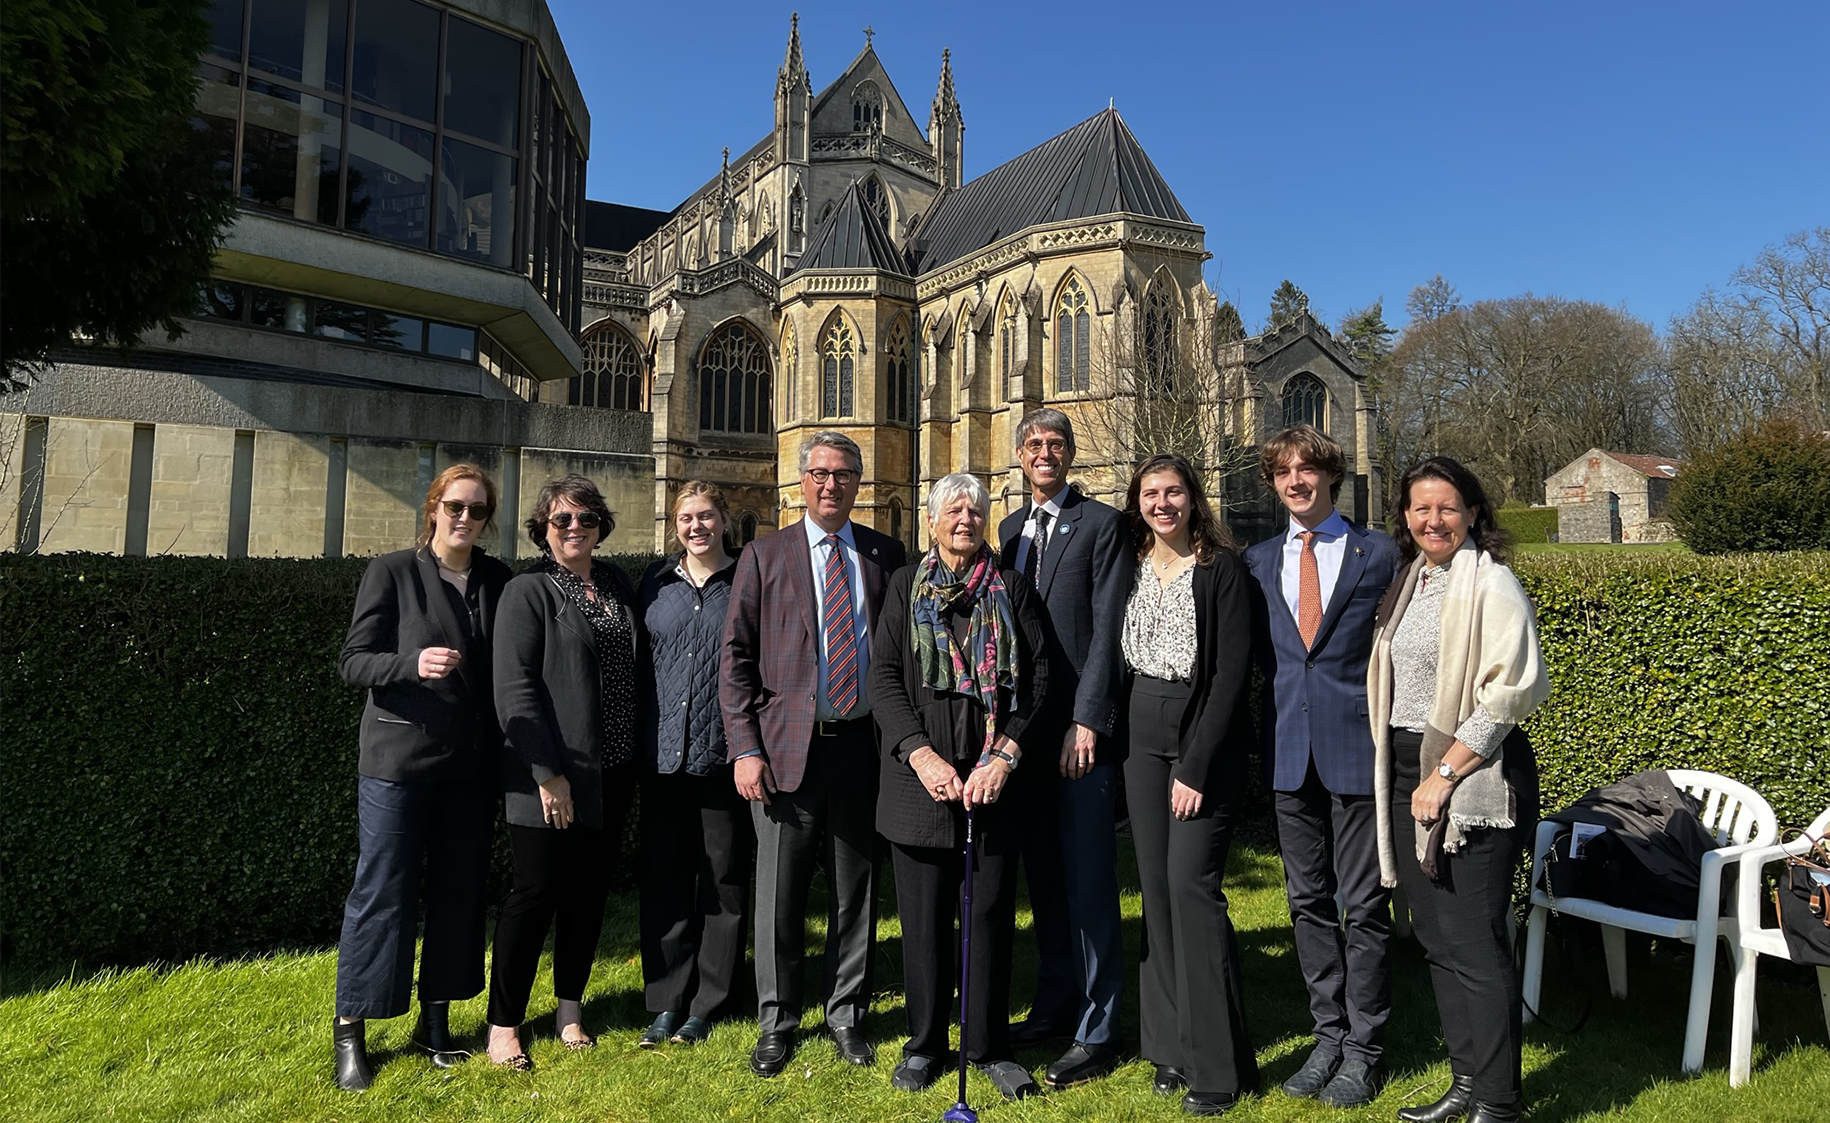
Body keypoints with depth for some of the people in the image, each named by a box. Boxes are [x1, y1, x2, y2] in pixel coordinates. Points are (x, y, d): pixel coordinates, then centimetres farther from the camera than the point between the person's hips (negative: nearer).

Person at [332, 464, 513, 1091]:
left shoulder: (497, 580, 7)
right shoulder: (392, 572, -3)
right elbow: (352, 662, -5)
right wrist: (412, 664, -24)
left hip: (471, 763, 4)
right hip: (400, 757, -4)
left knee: (458, 891, 10)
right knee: (382, 892, 2)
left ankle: (435, 1022, 25)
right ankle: (350, 1031, 18)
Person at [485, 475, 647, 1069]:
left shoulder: (617, 583, 10)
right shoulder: (528, 591, -7)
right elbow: (515, 687, -13)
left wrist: (639, 750, 10)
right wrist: (547, 772, -17)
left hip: (613, 771, 5)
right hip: (552, 773, -5)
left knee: (589, 890, 13)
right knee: (536, 892, 1)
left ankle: (570, 1007, 29)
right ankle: (503, 1024, 17)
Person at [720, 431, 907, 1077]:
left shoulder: (885, 556, 8)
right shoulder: (765, 556, 3)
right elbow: (735, 658, 0)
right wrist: (745, 750, -7)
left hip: (864, 747, 2)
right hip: (787, 749, -1)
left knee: (856, 892, 12)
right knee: (779, 893, 6)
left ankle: (846, 1016, 30)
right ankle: (777, 1022, 26)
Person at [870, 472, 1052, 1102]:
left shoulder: (1012, 589, 7)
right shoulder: (905, 586, 8)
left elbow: (1039, 674, 1)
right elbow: (883, 674, 0)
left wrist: (1006, 754, -11)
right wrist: (921, 754, -11)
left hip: (994, 779, 0)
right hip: (920, 775, 0)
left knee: (992, 913, 6)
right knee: (924, 916, 8)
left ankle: (989, 1045, 23)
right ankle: (925, 1044, 24)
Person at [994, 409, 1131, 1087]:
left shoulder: (1101, 524, -3)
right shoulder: (1008, 530, 15)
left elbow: (1108, 629, -10)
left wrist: (1087, 720, -16)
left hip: (1082, 727, -6)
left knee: (1089, 880, 0)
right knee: (1043, 876, 14)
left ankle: (1096, 1032, 11)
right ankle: (1054, 1005, 28)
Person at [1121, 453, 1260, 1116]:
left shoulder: (1221, 568, -8)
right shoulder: (1132, 567, 8)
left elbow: (1232, 671, -12)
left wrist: (1196, 766, -16)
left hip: (1206, 741, -5)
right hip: (1143, 739, 5)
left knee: (1191, 885, -10)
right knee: (1156, 888, 8)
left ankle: (1217, 1067, 3)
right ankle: (1170, 1044, 20)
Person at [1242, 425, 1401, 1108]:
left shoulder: (1378, 554, 0)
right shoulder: (1257, 562, 10)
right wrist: (1273, 718, 3)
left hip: (1357, 747, -3)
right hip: (1288, 750, 4)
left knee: (1364, 905, 5)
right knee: (1308, 900, 12)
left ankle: (1363, 1047, 19)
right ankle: (1329, 1033, 27)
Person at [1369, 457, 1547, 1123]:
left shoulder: (1491, 584, -9)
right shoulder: (1409, 582, 13)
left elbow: (1508, 693, -16)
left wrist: (1444, 774, -16)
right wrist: (1410, 775, 11)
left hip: (1473, 775, -8)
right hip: (1407, 770, 8)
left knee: (1474, 944, -3)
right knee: (1435, 938, 14)